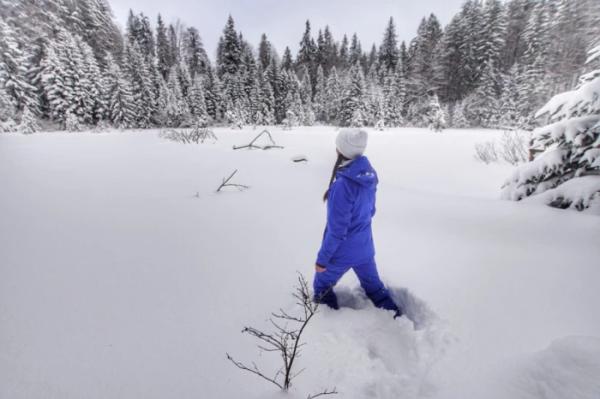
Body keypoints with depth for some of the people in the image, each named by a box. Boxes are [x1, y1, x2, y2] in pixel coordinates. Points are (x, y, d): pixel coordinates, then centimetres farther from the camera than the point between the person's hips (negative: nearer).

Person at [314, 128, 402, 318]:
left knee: (322, 287, 20)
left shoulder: (342, 185, -31)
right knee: (373, 285, 27)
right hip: (365, 246, 7)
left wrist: (322, 259, -12)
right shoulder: (369, 175, -7)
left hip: (343, 252, -7)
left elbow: (336, 230, -25)